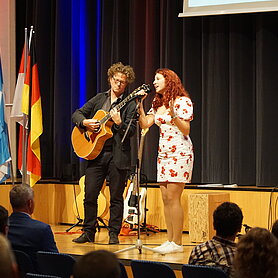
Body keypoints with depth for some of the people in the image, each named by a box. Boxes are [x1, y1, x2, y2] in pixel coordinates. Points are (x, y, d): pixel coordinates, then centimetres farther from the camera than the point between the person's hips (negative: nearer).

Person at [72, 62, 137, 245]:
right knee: (90, 195, 3)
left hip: (118, 155, -3)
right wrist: (85, 122, -5)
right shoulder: (99, 99, 13)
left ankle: (114, 233, 11)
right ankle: (88, 232, 14)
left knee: (116, 197, 2)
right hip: (96, 153, 4)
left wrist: (119, 123, -25)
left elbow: (131, 131, -8)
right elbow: (77, 114, 15)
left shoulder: (130, 104, 0)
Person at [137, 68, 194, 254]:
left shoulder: (182, 101, -7)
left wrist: (173, 115, -27)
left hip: (179, 153, -8)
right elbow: (145, 124, 10)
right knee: (166, 198, 4)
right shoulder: (157, 103, 17)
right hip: (163, 153, 8)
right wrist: (139, 105, 2)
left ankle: (177, 243, -9)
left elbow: (186, 130, -13)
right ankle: (170, 240, 8)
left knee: (173, 198, -11)